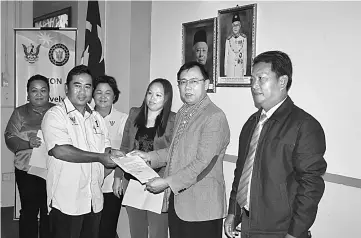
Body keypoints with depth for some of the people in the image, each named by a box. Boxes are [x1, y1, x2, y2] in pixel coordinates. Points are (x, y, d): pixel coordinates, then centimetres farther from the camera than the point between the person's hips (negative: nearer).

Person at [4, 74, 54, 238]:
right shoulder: (20, 113, 7)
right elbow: (9, 138, -2)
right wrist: (29, 143, -19)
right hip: (27, 171, 0)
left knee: (49, 213, 4)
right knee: (29, 212, 5)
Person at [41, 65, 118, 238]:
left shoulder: (97, 118, 15)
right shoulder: (55, 115, -7)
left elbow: (107, 151, 17)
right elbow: (60, 151, -21)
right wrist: (99, 157, -17)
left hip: (94, 201, 6)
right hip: (66, 202, -6)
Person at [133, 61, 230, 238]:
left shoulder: (215, 117, -16)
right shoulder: (182, 113, 13)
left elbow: (202, 163, -20)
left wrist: (167, 182, -18)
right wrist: (149, 157, 9)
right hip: (176, 203, 8)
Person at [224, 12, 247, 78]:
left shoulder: (243, 38, 0)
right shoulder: (228, 39, 3)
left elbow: (245, 54, 4)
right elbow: (226, 55, 7)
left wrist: (244, 69, 2)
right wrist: (225, 71, 4)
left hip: (240, 67, -1)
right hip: (230, 67, 1)